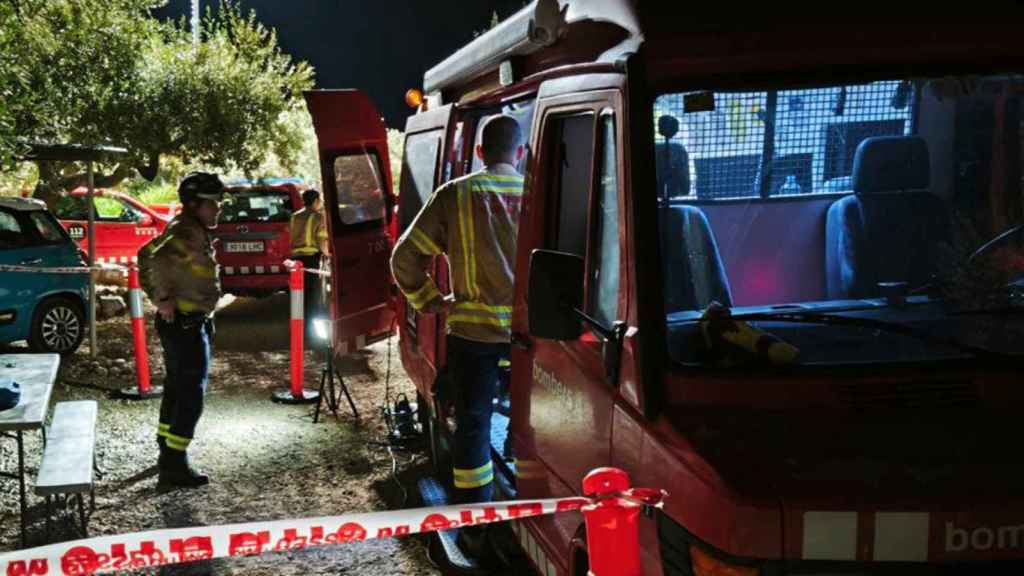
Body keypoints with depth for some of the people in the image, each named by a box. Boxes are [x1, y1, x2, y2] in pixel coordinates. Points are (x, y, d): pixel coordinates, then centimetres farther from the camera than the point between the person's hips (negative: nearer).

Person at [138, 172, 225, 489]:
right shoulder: (190, 232, -19)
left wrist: (158, 297, 17)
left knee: (176, 389, 19)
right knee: (191, 394, -8)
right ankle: (174, 466, -6)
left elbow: (145, 255, 23)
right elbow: (159, 260, -37)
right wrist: (164, 298, -24)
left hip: (180, 323, 11)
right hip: (186, 324, -11)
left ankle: (168, 453, 32)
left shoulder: (183, 230, 12)